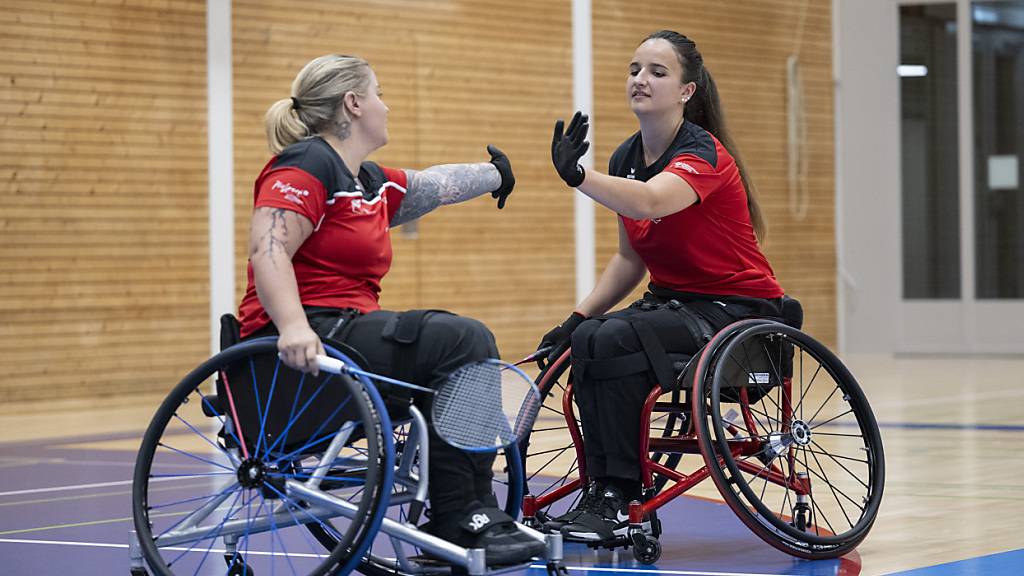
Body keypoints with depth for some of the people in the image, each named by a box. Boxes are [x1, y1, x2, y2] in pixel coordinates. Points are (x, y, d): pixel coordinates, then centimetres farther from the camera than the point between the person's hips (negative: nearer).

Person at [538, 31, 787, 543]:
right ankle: (601, 493, -14)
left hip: (737, 310, -7)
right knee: (584, 340, -21)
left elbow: (651, 201, -40)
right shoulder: (627, 158, 6)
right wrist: (579, 316, 4)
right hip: (674, 302, 7)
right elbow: (630, 258, 16)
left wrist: (578, 176, -54)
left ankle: (618, 502, -20)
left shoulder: (701, 152, -17)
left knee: (611, 342, -28)